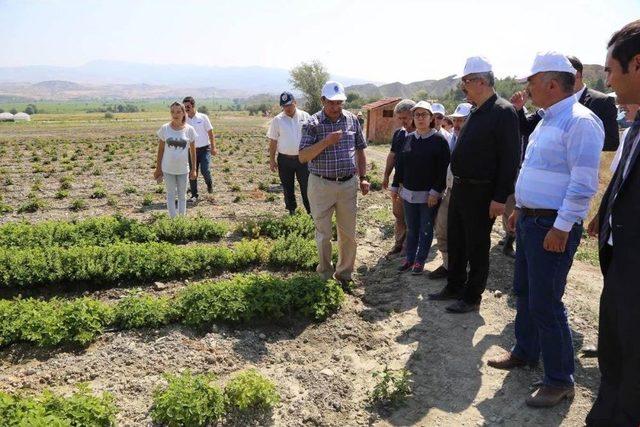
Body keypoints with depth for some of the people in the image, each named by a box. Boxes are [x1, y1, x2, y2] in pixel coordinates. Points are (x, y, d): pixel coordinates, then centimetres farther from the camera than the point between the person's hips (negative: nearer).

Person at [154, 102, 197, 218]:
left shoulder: (189, 130, -5)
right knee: (171, 195, 9)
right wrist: (158, 168, 2)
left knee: (182, 195, 13)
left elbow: (192, 151, 2)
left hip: (183, 169, 0)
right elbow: (160, 150, 1)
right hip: (168, 169, 0)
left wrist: (193, 169, 3)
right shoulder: (164, 128, -5)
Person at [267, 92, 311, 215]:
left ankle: (311, 212, 11)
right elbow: (273, 142, 2)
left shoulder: (305, 116, 1)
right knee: (287, 188, 11)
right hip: (284, 160, 1)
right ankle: (291, 211, 27)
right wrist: (272, 160, 1)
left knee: (306, 186, 2)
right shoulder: (277, 120, -1)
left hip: (302, 158, -1)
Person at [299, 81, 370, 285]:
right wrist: (326, 141, -25)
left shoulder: (352, 120, 3)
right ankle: (325, 276, 25)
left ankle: (344, 274, 28)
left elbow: (360, 151, 13)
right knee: (324, 234, 9)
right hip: (321, 185, -3)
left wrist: (363, 178, 8)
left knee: (348, 234, 11)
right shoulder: (312, 124, -8)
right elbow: (303, 157, -14)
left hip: (348, 184, 3)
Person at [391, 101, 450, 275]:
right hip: (408, 193, 5)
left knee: (426, 229, 8)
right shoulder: (408, 138, 7)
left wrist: (435, 191, -17)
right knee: (411, 228, 15)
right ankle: (410, 257, 27)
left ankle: (420, 260, 21)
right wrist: (395, 185, 11)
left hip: (429, 195, -5)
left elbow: (443, 168, -13)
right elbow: (400, 164, 12)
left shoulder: (439, 140, -9)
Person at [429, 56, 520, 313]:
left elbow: (510, 158, -20)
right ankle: (454, 287, 33)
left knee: (477, 247, 4)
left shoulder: (503, 112, -16)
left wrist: (500, 197, -22)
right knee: (455, 241, 17)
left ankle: (472, 298, 18)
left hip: (481, 193, -9)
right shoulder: (476, 112, 12)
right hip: (460, 188, 9)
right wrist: (457, 183, 15)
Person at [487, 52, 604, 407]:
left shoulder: (580, 121, -16)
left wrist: (561, 228, -23)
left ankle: (560, 380, 12)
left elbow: (583, 183, -22)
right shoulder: (547, 121, 14)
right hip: (530, 220, 10)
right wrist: (521, 209, 21)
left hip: (553, 227, -10)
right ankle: (526, 351, 36)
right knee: (524, 291, 18)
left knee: (545, 303, -4)